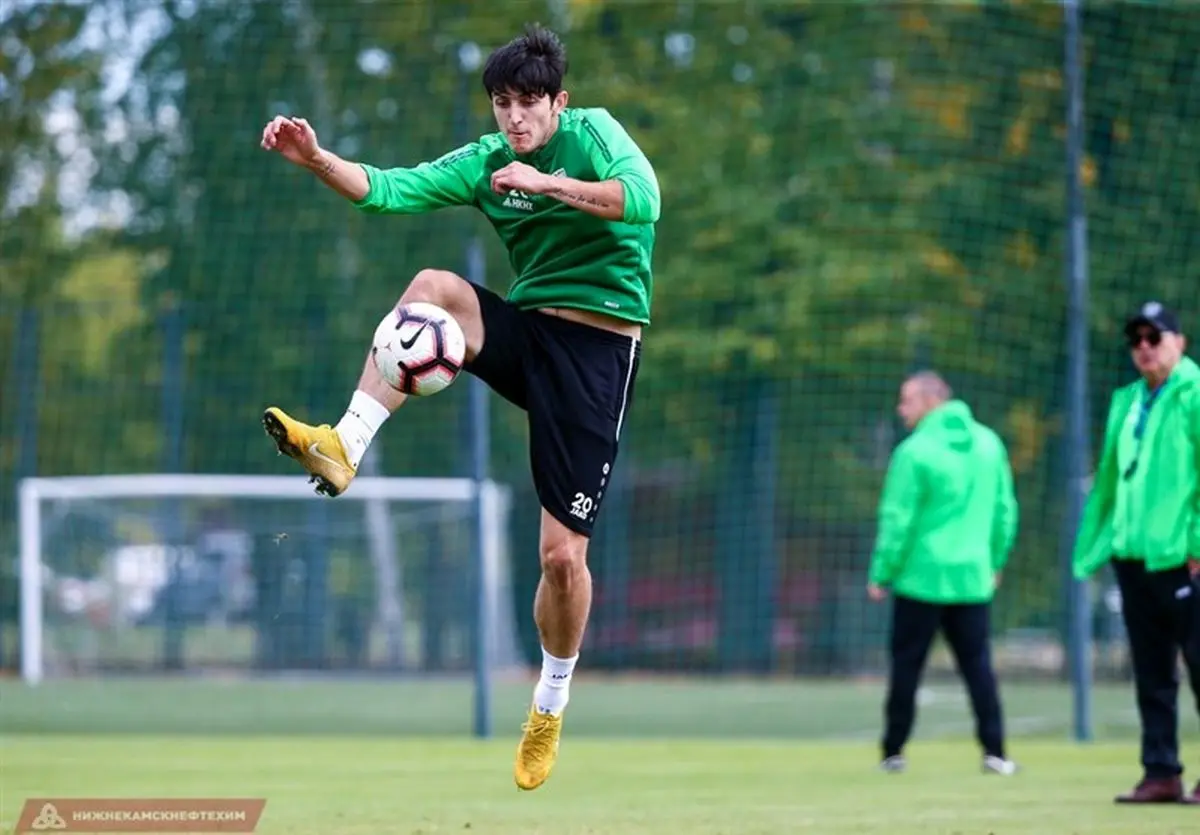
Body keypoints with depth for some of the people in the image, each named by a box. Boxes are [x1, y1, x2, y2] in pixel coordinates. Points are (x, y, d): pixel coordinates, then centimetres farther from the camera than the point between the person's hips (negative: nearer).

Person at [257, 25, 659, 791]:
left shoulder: (593, 134, -7)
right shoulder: (486, 161, 5)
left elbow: (644, 200, -26)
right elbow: (389, 189, -5)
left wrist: (546, 183, -31)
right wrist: (317, 160, -21)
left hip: (599, 350, -4)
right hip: (528, 328, 4)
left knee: (563, 555, -5)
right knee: (433, 286, -28)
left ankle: (551, 706, 20)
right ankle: (345, 448, -32)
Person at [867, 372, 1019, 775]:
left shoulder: (915, 451, -11)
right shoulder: (988, 443, 6)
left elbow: (898, 521, -11)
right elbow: (1005, 510, 10)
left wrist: (881, 575, -3)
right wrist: (995, 560, 20)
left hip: (921, 576, -4)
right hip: (973, 578, 4)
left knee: (906, 664, 5)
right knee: (977, 664, 7)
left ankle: (894, 752, 9)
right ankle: (994, 752, -1)